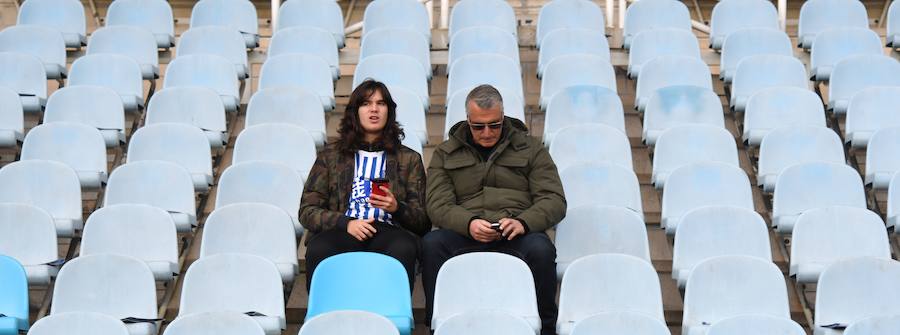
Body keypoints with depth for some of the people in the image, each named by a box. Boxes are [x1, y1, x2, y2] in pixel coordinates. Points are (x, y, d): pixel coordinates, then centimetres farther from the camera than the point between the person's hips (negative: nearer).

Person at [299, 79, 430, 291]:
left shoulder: (409, 159, 24)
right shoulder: (330, 155, 24)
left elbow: (423, 222, 17)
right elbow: (308, 211, 13)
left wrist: (397, 208, -5)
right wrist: (346, 223, -5)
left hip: (388, 229, 0)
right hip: (343, 230, 0)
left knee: (403, 249, -37)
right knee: (318, 249, -36)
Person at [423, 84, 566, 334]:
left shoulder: (530, 148, 16)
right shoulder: (446, 154, 18)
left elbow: (554, 200, 6)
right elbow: (438, 205, 5)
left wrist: (523, 222, -16)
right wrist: (468, 223, -18)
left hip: (515, 237, 0)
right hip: (466, 235, 1)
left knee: (541, 248, -35)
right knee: (431, 244, -31)